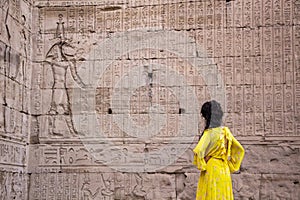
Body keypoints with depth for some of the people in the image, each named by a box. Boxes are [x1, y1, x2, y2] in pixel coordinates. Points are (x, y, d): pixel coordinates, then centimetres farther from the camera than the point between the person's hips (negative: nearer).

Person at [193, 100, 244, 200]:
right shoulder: (226, 132, 6)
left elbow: (198, 151, -27)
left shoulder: (210, 133, -14)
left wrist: (201, 165, -10)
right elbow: (239, 150, 13)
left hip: (211, 170, -7)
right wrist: (230, 166, 14)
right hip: (224, 170, 7)